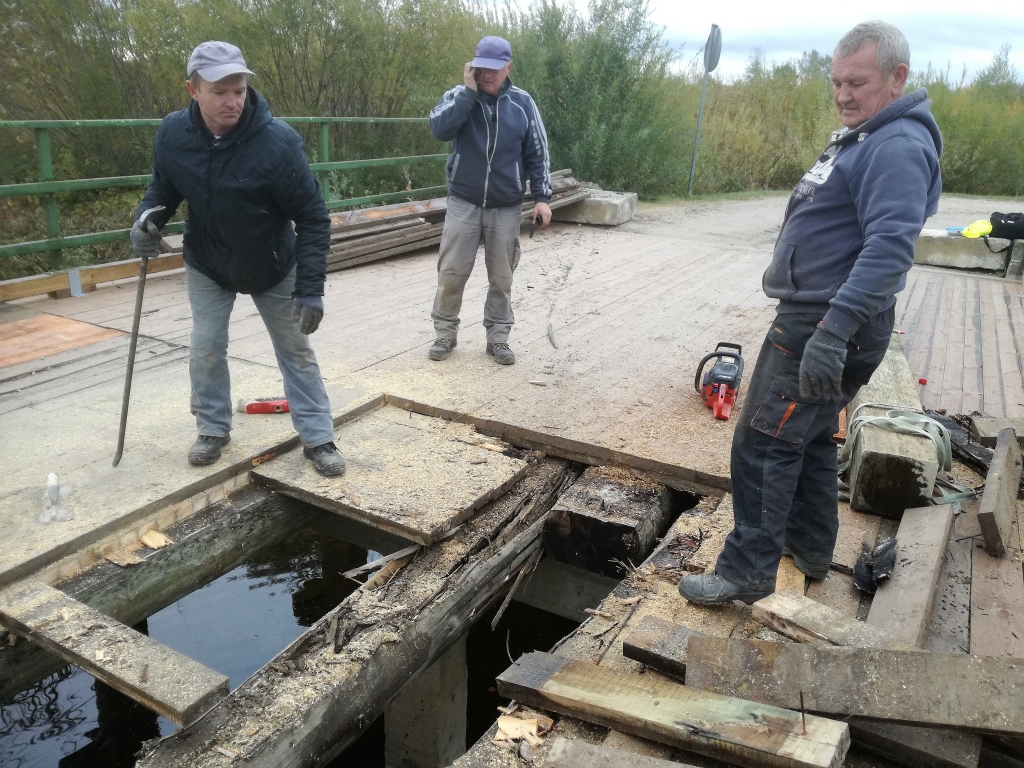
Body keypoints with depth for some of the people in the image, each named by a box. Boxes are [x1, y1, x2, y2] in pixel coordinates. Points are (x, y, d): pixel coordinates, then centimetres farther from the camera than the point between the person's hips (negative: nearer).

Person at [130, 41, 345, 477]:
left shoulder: (279, 141, -29)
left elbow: (313, 218, -23)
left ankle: (318, 438, 15)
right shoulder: (172, 134, -17)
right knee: (206, 350, 5)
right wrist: (147, 218, -18)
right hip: (206, 265, 3)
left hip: (273, 268, -2)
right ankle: (214, 430, 26)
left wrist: (310, 288, -27)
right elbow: (164, 186, 4)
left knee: (296, 349, 4)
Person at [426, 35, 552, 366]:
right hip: (463, 202, 0)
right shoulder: (458, 96, -1)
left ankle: (498, 337, 17)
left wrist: (541, 196, -2)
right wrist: (468, 91, -20)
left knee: (501, 277, 6)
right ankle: (445, 333, 17)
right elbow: (439, 128, -20)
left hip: (506, 207, 1)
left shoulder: (522, 103, 1)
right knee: (451, 272, 1)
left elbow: (537, 153, 5)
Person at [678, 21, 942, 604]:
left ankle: (747, 571, 1)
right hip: (818, 317, 11)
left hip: (828, 323, -11)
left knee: (764, 442, -8)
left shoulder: (898, 147, -17)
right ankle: (811, 546, 32)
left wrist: (833, 331, -39)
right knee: (810, 437, 19)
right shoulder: (863, 137, 18)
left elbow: (890, 246, -31)